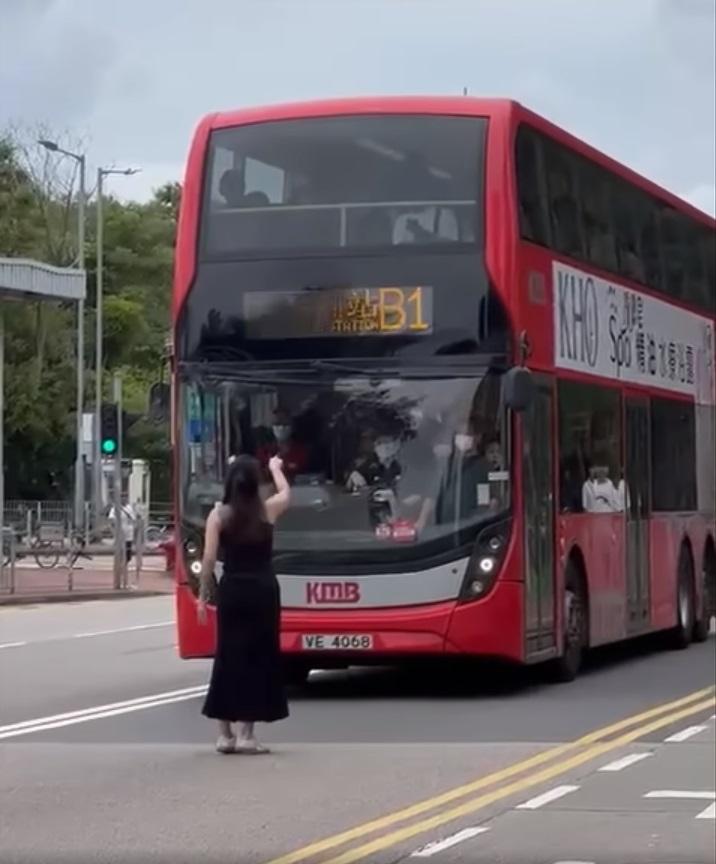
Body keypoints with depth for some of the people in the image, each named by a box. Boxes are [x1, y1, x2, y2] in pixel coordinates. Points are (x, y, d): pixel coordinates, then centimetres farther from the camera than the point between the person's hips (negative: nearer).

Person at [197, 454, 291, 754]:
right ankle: (246, 735, 0)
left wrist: (203, 596, 3)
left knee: (228, 656, 9)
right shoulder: (268, 510, 0)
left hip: (231, 591, 1)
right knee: (258, 658, 3)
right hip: (262, 590, -1)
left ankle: (224, 734, 10)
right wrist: (275, 467, 43)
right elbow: (285, 491, 24)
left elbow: (209, 559, -5)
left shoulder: (218, 515, -2)